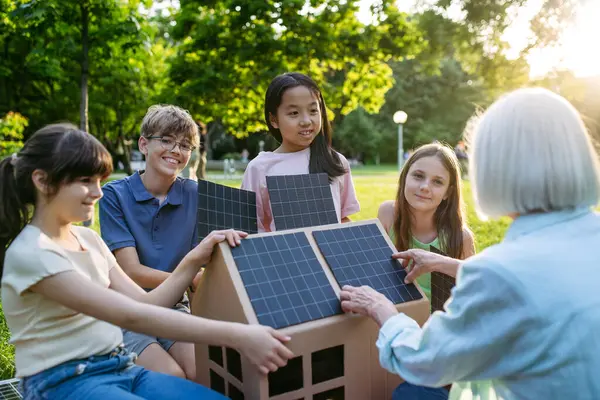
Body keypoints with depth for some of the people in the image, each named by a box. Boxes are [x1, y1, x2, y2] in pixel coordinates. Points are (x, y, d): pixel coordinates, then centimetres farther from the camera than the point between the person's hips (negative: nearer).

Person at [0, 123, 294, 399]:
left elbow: (145, 304, 5)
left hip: (122, 369, 6)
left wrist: (195, 259, -9)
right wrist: (236, 335, -31)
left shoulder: (88, 238, 8)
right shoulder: (30, 253, -16)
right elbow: (131, 316, -26)